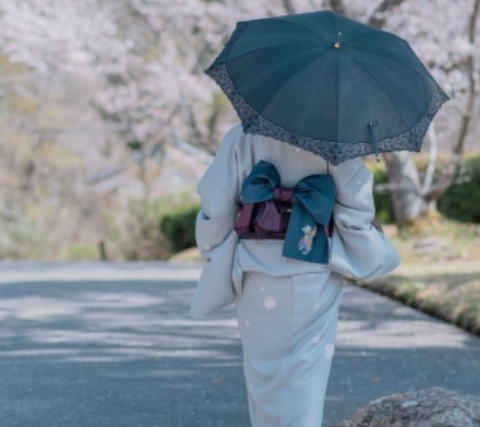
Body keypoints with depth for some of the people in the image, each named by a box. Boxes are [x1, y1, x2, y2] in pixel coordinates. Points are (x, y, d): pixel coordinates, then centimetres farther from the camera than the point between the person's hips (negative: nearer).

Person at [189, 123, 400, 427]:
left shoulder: (241, 138, -4)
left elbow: (216, 206, -6)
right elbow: (356, 200, -7)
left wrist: (213, 249, 11)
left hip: (259, 270, 1)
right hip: (316, 272, 0)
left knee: (264, 370, 15)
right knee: (308, 370, 4)